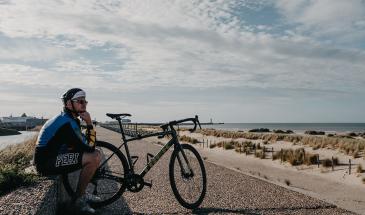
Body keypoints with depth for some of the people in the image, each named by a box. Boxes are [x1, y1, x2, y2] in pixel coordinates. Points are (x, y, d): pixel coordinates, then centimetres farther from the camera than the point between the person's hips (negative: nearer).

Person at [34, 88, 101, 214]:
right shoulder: (68, 123, -21)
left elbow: (83, 143, 12)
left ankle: (82, 193, 18)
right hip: (47, 163, -10)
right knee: (94, 157, -23)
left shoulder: (68, 119, 12)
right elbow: (89, 147, -21)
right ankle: (79, 198, -3)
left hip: (50, 158, 10)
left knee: (94, 154, 10)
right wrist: (89, 123, -17)